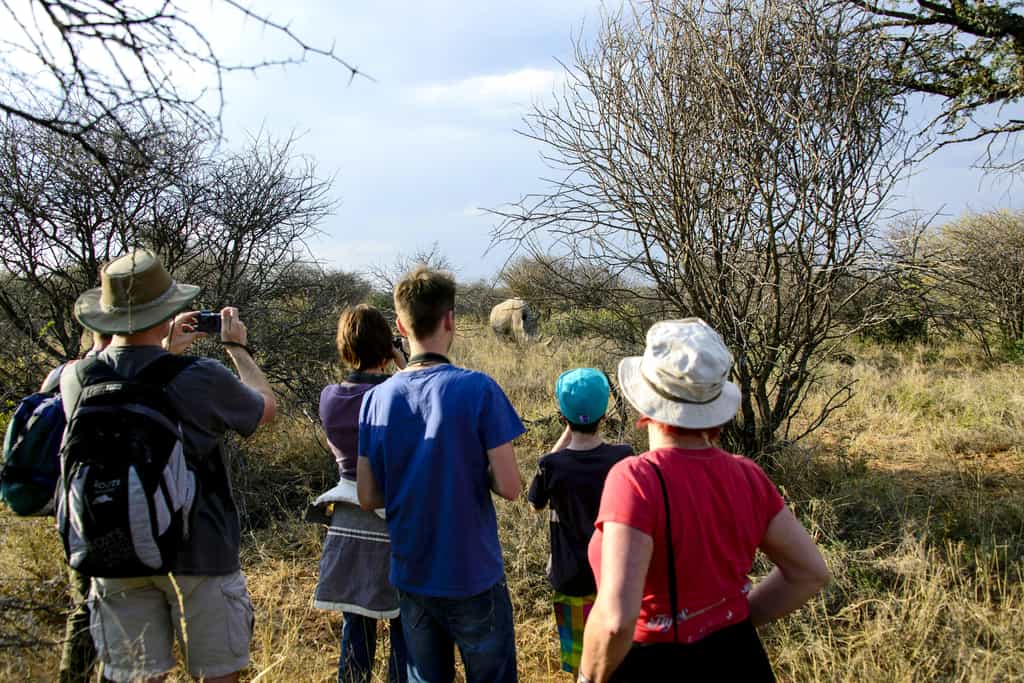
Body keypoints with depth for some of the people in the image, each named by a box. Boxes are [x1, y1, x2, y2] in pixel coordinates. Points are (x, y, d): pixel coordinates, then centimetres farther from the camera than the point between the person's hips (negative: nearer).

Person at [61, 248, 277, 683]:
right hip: (199, 552, -4)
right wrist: (237, 348, 13)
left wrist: (165, 352, 22)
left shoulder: (75, 380, -6)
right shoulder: (200, 378, -19)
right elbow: (266, 407, 1)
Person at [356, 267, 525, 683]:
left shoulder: (377, 398, -3)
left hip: (411, 575, 4)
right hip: (473, 575, -4)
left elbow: (368, 498, 0)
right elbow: (510, 486, -16)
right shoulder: (478, 389, -16)